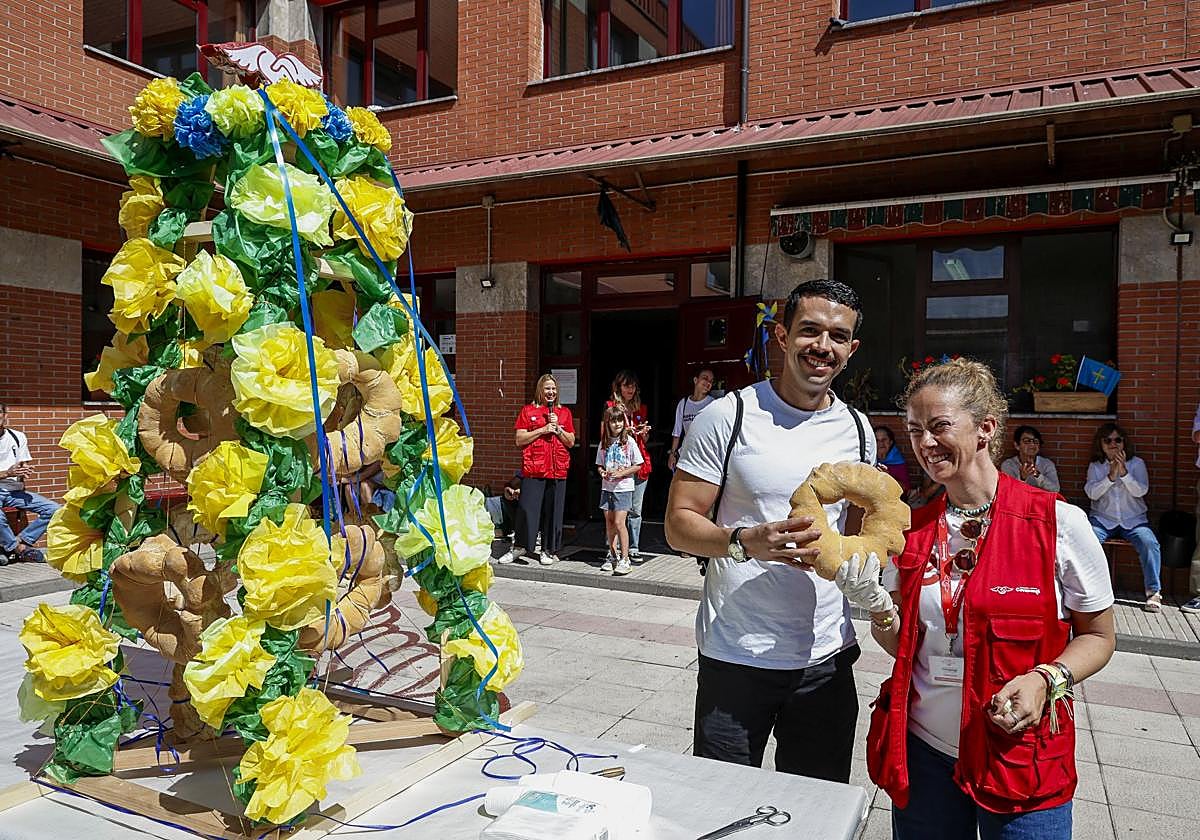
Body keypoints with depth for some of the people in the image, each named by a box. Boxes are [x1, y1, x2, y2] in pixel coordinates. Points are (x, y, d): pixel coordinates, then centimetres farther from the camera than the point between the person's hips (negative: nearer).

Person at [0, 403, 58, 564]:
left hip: (15, 490, 4)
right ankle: (21, 548, -8)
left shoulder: (18, 437, 8)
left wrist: (23, 473, -16)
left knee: (55, 510, -14)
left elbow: (25, 467, 8)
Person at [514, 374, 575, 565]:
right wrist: (543, 430, -10)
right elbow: (519, 440, -1)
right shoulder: (528, 411, 6)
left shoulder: (564, 412, 13)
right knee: (527, 508, -7)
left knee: (553, 511, 5)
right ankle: (520, 546, 8)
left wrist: (557, 428, -4)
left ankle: (548, 550, 16)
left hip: (558, 469, 3)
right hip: (533, 469, -2)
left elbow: (571, 442, 10)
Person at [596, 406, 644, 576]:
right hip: (607, 487, 5)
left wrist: (622, 473, -14)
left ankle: (624, 559, -4)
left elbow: (637, 465, -3)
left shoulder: (629, 441, -5)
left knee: (619, 522, -11)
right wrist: (603, 473, -7)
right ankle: (613, 556, 22)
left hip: (623, 487, -4)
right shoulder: (604, 442, 6)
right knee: (609, 522, 9)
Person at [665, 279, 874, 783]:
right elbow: (679, 525, -10)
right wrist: (745, 542, -28)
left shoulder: (857, 430, 5)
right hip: (735, 658, -4)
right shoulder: (728, 416, -10)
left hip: (827, 658, 4)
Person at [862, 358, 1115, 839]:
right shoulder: (912, 528, 0)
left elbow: (1098, 636, -1)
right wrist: (875, 605, -14)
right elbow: (902, 643, 7)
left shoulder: (1059, 522, -11)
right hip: (922, 750, 3)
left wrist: (1044, 679, -19)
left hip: (1023, 760, -3)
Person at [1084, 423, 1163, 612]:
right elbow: (1092, 493, -9)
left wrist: (1123, 472, -22)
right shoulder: (1095, 466, 6)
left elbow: (1141, 491, -10)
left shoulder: (1137, 463, 4)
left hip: (1133, 520, 0)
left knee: (1150, 543, -27)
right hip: (1103, 519, 0)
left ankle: (1153, 592, -15)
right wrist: (1111, 476, -20)